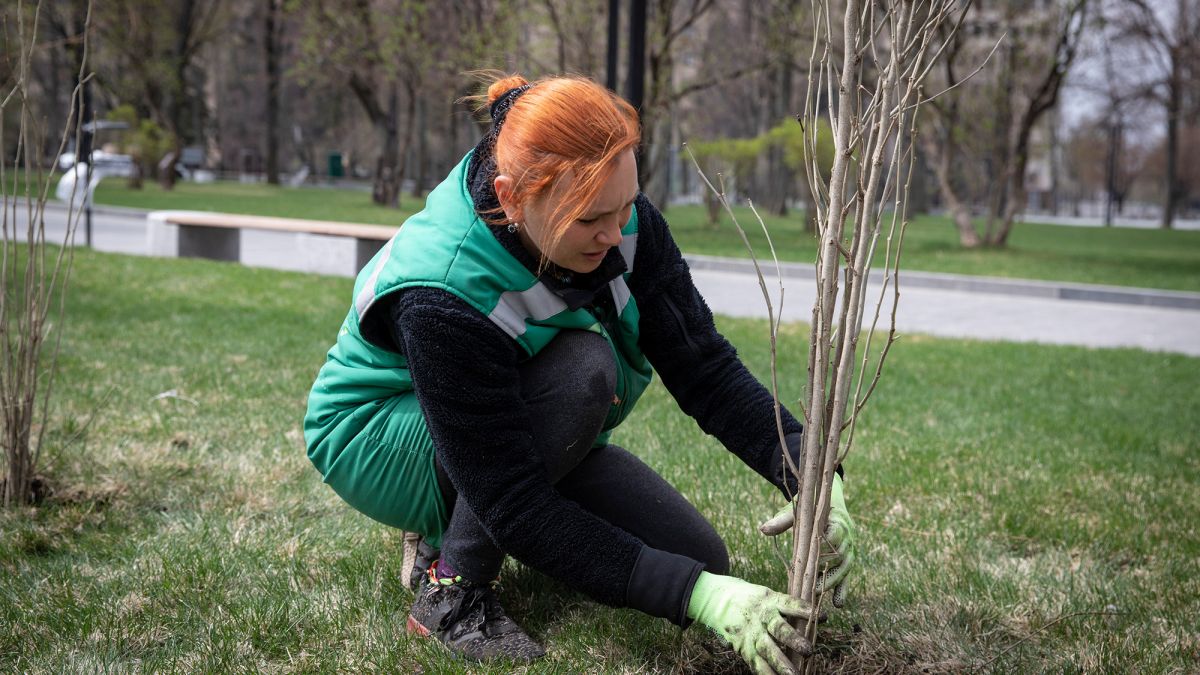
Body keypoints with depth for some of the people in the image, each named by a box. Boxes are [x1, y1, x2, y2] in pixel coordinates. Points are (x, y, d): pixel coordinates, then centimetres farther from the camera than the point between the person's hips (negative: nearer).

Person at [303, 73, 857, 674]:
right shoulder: (441, 293, -38)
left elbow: (702, 363, -18)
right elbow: (513, 505, -37)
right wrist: (696, 595, -42)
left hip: (527, 440, 6)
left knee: (699, 558, -9)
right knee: (583, 366, -35)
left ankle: (457, 529, 10)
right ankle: (453, 585, -17)